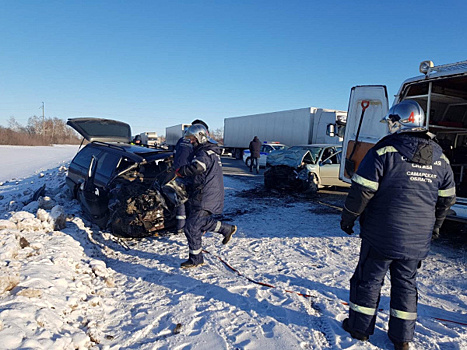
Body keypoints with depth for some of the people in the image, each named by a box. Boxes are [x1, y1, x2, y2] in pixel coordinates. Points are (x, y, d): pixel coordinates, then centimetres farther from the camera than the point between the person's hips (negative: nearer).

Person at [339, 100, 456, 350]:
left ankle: (360, 328, 26)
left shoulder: (385, 151, -14)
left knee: (368, 280, 10)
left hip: (381, 235, -5)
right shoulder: (439, 157, 6)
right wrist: (434, 225, 28)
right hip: (417, 241, 5)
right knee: (406, 284, 18)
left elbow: (362, 191, -16)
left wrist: (348, 218, -3)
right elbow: (447, 198, 14)